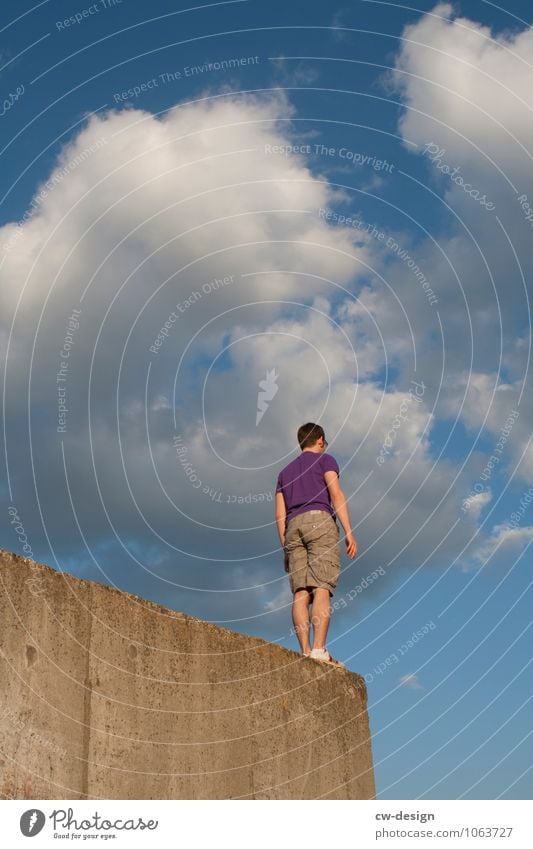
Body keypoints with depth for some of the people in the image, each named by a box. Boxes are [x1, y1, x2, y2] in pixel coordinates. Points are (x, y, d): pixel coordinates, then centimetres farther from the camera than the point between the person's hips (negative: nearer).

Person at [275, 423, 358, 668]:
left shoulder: (285, 471, 29)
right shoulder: (325, 460, 15)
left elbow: (280, 515, 19)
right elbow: (336, 494, -3)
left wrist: (286, 549, 18)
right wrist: (349, 532, -8)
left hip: (293, 527, 5)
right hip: (319, 520, -5)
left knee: (301, 593, -6)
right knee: (321, 588, -14)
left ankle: (306, 652, -18)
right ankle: (319, 649, -27)